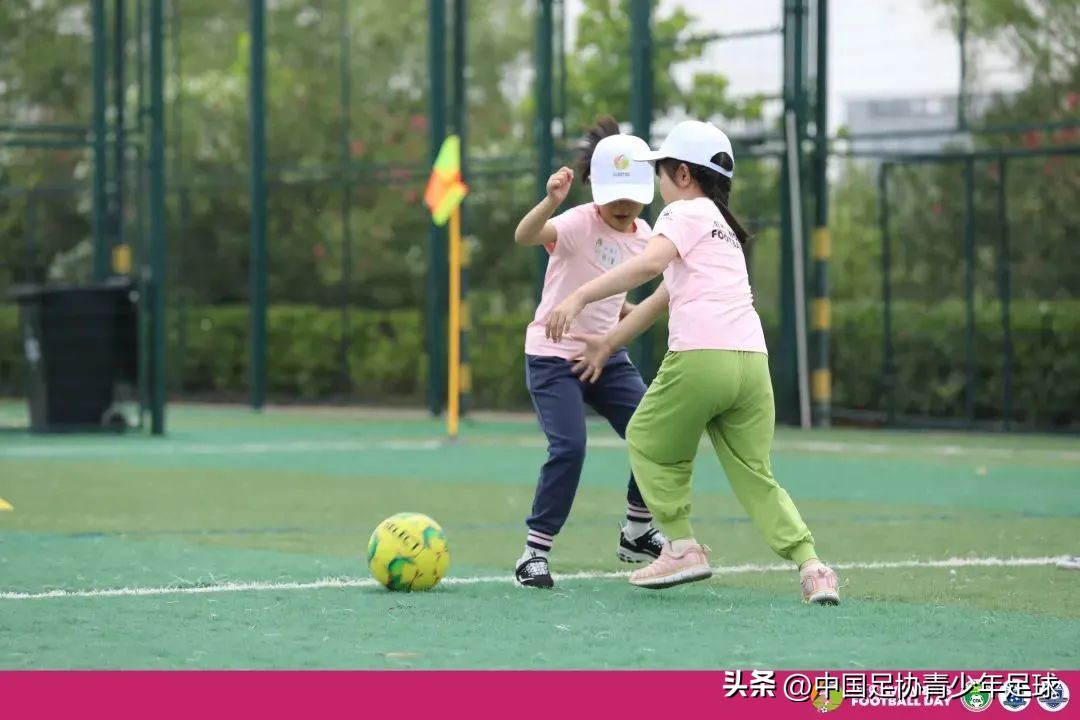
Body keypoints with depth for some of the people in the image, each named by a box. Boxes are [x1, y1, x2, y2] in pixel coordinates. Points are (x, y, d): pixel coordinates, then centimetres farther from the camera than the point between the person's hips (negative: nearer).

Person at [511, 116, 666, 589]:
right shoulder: (579, 223, -19)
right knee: (569, 447, -20)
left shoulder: (641, 235, 2)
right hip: (553, 355, -7)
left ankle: (638, 533, 21)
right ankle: (535, 551, -8)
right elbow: (525, 236, -43)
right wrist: (550, 201, -59)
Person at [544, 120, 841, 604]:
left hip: (701, 356, -7)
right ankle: (809, 564, -5)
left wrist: (579, 297, -23)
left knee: (649, 443, 16)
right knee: (754, 473, 11)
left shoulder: (685, 213, 5)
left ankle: (682, 547, 10)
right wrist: (609, 342, 45)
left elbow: (650, 263, -17)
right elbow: (666, 297, 38)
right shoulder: (724, 228, 31)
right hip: (752, 360, 7)